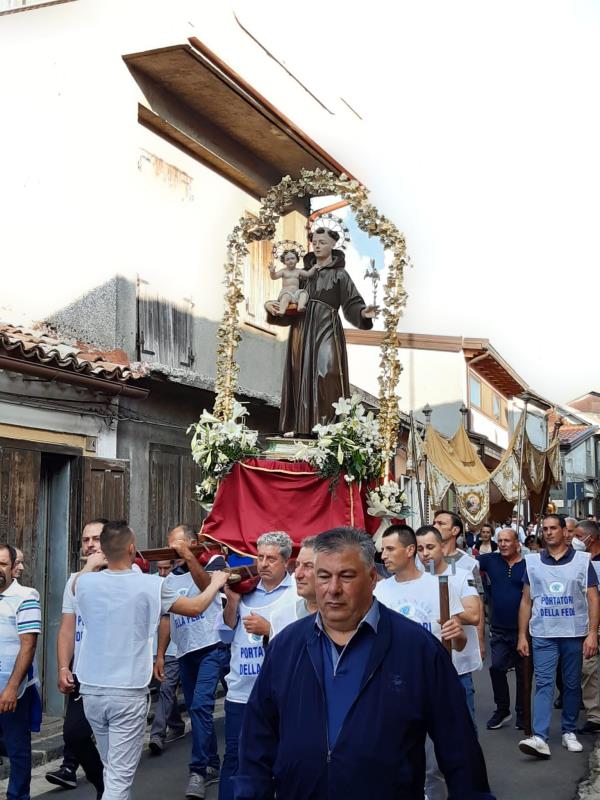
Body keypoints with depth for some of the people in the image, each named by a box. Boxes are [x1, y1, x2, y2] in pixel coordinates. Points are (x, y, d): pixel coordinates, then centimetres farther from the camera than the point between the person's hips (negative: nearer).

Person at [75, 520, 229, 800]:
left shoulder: (85, 582, -4)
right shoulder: (149, 585, -12)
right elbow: (195, 608, 3)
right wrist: (216, 583, 21)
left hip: (91, 690, 5)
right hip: (128, 693, -4)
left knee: (112, 769, 21)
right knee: (120, 777, -1)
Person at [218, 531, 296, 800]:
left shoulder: (298, 593, -4)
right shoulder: (246, 590, 8)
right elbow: (226, 636, 7)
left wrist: (268, 629, -20)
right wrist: (232, 601, -5)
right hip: (240, 691, 3)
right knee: (234, 756, 10)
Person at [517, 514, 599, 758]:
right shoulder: (532, 562, 6)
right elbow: (526, 601, 8)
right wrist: (522, 635, 3)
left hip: (575, 634, 0)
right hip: (543, 635, 0)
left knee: (572, 684, 9)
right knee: (543, 684, -7)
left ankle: (569, 732, 23)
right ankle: (540, 738, -14)